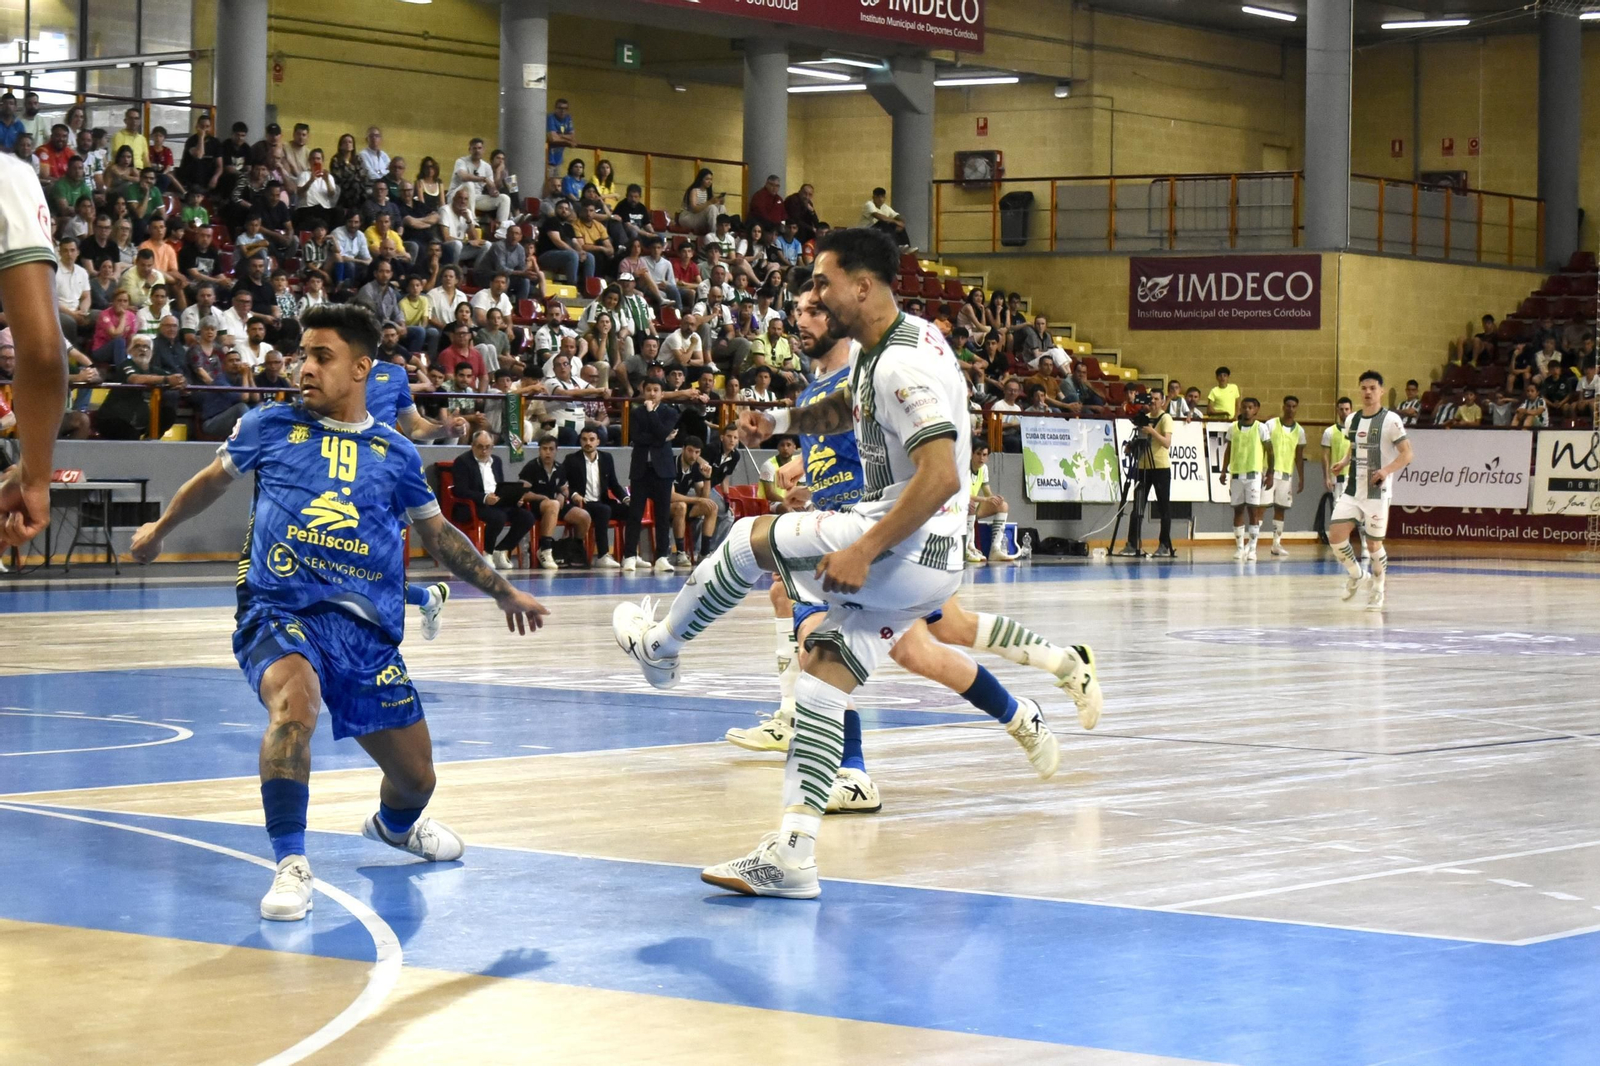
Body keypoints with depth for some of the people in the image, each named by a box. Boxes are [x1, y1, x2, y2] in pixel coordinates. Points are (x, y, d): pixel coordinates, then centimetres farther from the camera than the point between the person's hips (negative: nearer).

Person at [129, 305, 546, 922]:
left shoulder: (397, 454, 10)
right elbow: (213, 481, 23)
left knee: (415, 777, 8)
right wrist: (159, 529, 34)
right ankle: (290, 865, -31)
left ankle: (394, 825, 47)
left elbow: (437, 534, 23)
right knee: (295, 701, -38)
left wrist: (503, 591, 22)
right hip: (278, 610, -3)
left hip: (367, 627, 3)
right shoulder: (270, 427, 6)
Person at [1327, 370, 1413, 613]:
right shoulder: (1352, 420, 10)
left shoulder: (1390, 420, -9)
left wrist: (1387, 470, -27)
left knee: (1373, 544, 1)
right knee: (1335, 535, -8)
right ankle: (1355, 576, 16)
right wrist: (1344, 462, 3)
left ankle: (1377, 591, 22)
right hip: (1351, 490, 5)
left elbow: (1407, 454, -11)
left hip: (1377, 492, -5)